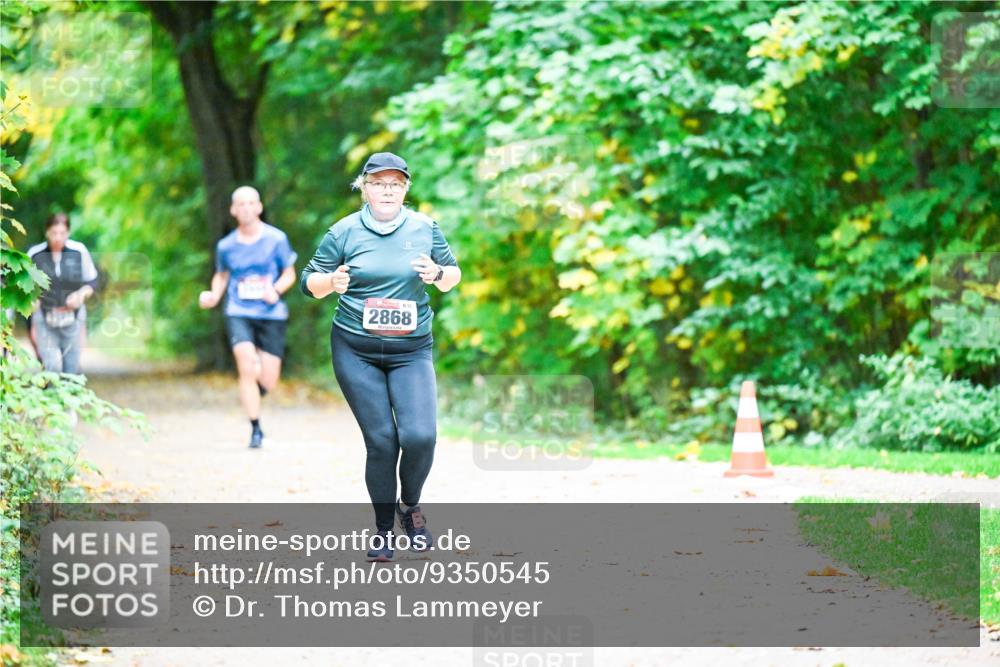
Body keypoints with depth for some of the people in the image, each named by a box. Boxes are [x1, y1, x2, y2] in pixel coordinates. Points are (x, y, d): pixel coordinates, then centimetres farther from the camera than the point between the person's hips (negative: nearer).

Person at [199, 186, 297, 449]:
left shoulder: (276, 239, -2)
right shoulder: (226, 246, 2)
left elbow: (289, 274, 6)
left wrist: (276, 290, -14)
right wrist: (215, 295, -1)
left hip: (271, 314, 0)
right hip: (239, 312, 0)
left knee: (268, 382, -3)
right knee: (246, 365, -21)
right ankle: (255, 429, -9)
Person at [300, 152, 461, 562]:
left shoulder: (424, 228, 4)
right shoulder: (344, 232, 0)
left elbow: (453, 276, 14)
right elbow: (309, 282, 5)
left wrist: (438, 274, -9)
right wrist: (332, 282, -17)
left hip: (412, 350, 1)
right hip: (355, 351, -1)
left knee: (420, 436, -16)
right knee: (381, 441, -4)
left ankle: (410, 506, 14)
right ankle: (383, 530, 13)